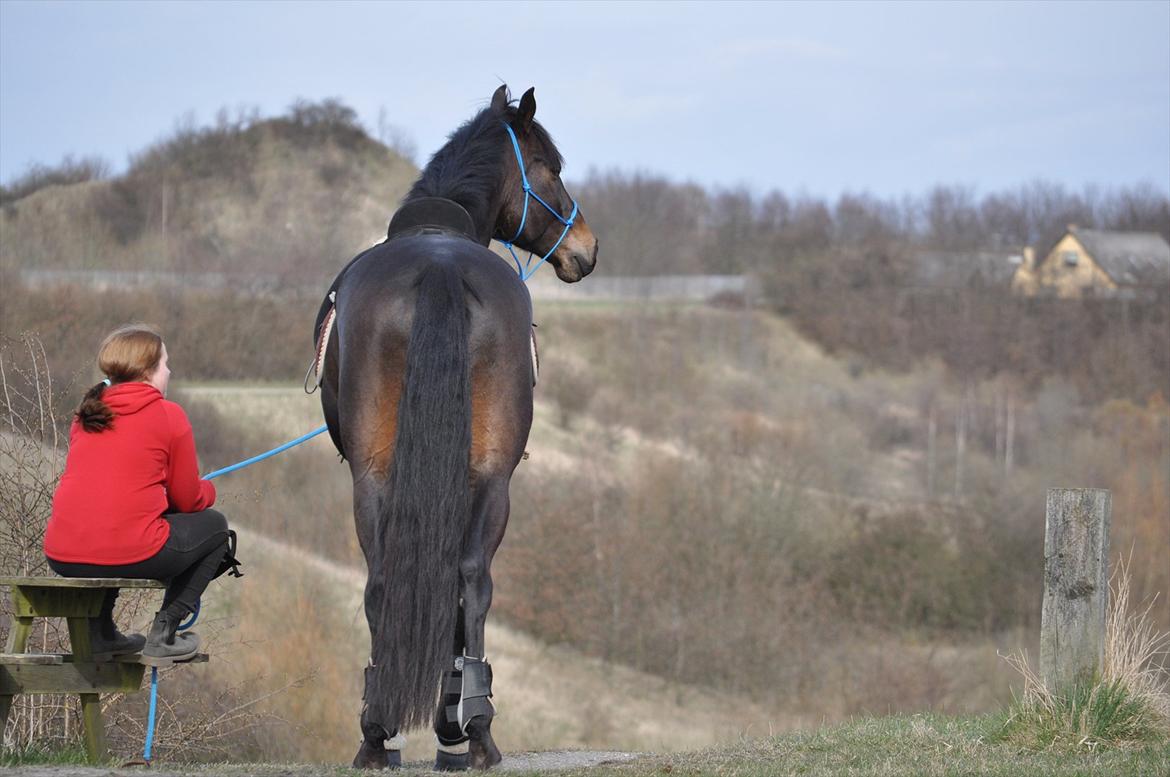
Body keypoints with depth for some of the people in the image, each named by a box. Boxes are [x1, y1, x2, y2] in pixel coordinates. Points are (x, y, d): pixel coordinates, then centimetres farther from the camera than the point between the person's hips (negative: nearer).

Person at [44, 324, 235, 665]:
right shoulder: (168, 414, -1)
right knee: (215, 525, 19)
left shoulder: (86, 414, 16)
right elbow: (189, 499, 6)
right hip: (131, 555, -6)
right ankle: (163, 634, 8)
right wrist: (208, 490, 28)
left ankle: (99, 630, 30)